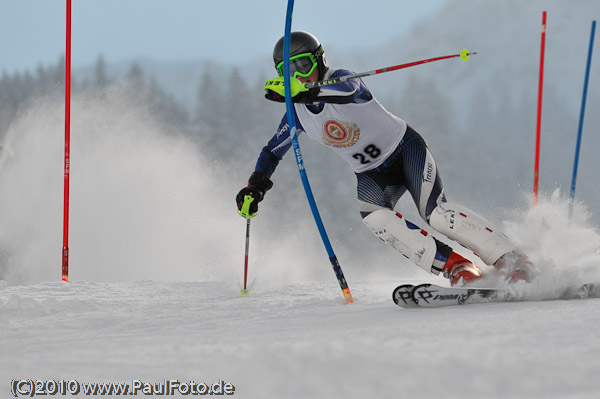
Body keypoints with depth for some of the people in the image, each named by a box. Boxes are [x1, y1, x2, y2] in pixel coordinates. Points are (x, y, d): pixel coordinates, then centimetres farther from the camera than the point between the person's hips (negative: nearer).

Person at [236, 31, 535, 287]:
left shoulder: (339, 80, -19)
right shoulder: (298, 114, -1)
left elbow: (349, 90, -45)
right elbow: (272, 152, 14)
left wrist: (302, 91, -61)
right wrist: (254, 187, -3)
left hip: (406, 149, -5)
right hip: (372, 175, 5)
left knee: (435, 212, -27)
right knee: (371, 216, -28)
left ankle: (512, 261, -23)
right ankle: (458, 269, -30)